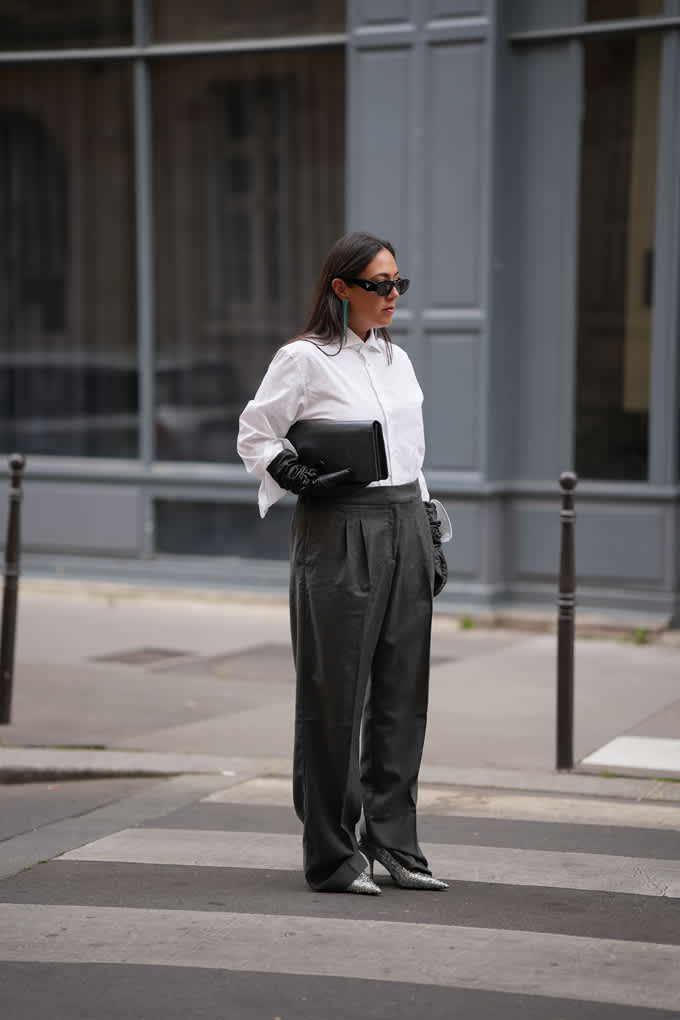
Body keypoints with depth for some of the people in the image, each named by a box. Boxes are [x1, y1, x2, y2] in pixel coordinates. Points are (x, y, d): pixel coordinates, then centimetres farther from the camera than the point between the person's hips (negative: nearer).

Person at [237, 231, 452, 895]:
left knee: (403, 691, 7)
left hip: (404, 528, 6)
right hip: (339, 533, -6)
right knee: (335, 695, -2)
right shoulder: (304, 359, -5)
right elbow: (254, 436, 0)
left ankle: (392, 840, 17)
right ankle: (330, 854, 7)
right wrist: (298, 478, -15)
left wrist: (432, 536, 15)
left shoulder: (397, 360, 15)